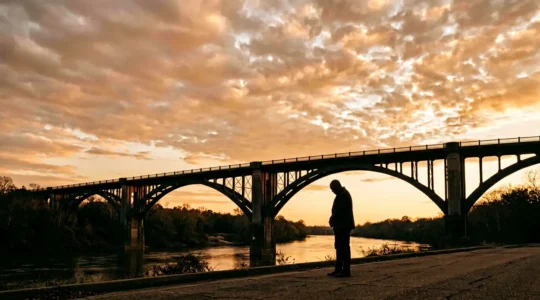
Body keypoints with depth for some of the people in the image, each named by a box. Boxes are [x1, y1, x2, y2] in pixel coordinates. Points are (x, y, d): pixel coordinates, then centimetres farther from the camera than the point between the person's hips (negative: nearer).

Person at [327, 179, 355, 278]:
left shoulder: (343, 195, -15)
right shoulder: (341, 194, 18)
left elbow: (340, 211, -22)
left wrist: (332, 220, -12)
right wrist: (333, 220, 8)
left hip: (343, 225, -11)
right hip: (340, 225, 11)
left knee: (344, 248, -8)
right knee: (339, 247, 13)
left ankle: (346, 271, -6)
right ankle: (338, 270, 19)